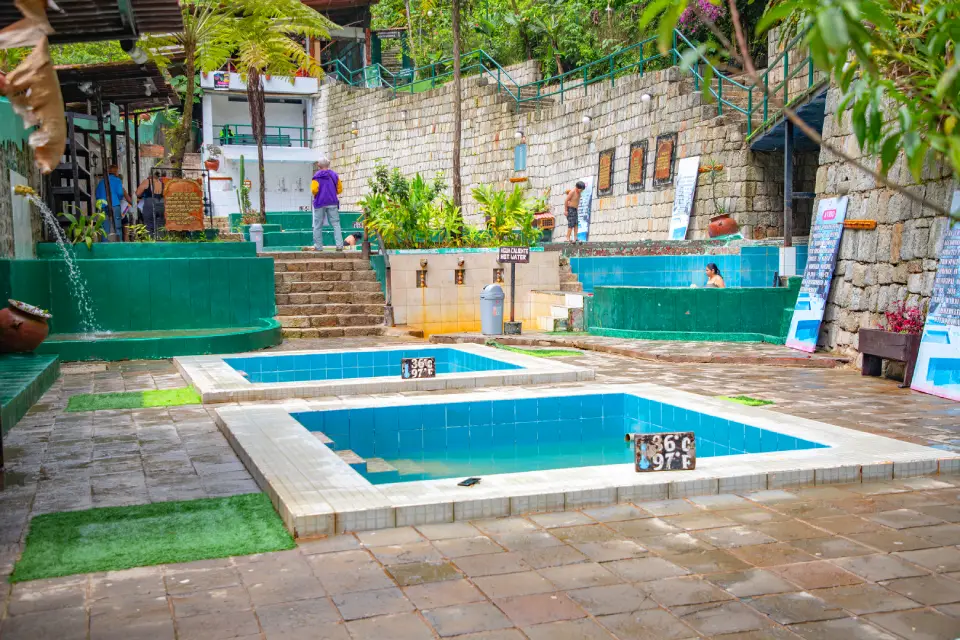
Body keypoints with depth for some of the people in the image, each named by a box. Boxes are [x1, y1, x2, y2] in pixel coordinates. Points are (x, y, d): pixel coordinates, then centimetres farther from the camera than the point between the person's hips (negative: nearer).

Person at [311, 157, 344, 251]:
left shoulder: (316, 176, -3)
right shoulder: (334, 175, 6)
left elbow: (314, 190, -12)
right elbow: (339, 190, 7)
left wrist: (316, 195, 9)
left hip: (320, 202, -2)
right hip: (332, 203, 2)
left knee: (318, 226, 6)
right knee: (336, 224, 1)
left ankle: (318, 246, 5)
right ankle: (339, 245, -10)